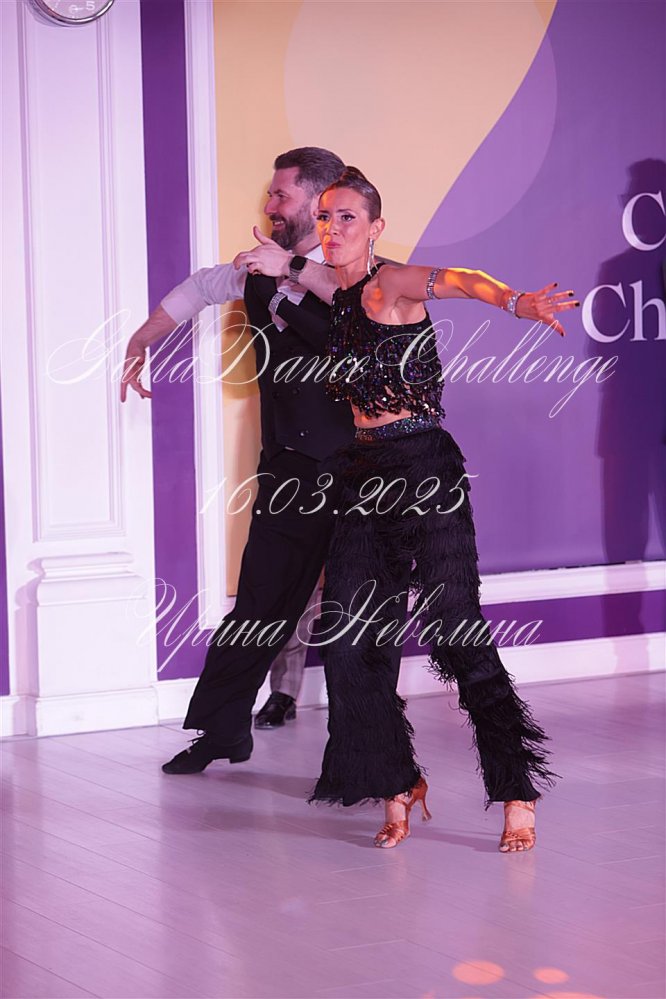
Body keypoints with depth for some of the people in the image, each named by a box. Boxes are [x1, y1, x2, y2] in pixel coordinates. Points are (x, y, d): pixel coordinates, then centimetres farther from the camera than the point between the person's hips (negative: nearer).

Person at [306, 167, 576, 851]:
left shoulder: (390, 285, -9)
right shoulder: (339, 301, 13)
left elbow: (456, 280, -30)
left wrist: (515, 302, -50)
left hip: (422, 468, -8)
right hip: (364, 475, 8)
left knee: (455, 630, -10)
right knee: (348, 636, 2)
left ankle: (518, 795, -2)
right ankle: (398, 785, 15)